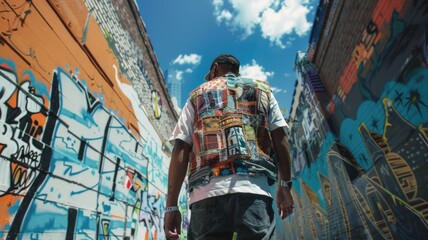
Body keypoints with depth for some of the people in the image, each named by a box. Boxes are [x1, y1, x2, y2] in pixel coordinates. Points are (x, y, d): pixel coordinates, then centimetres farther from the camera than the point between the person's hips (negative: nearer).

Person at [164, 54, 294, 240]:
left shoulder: (197, 95, 21)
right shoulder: (262, 90, 24)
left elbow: (180, 150, 9)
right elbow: (280, 139, 10)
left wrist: (171, 205, 7)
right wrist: (285, 185, 10)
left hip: (207, 191, 1)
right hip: (253, 189, 0)